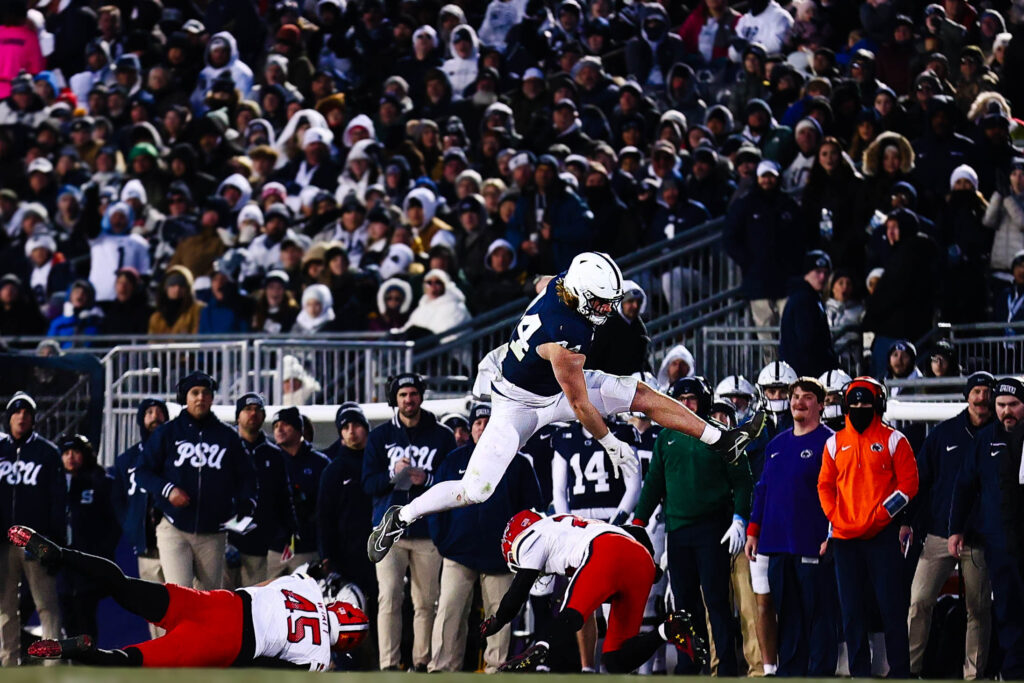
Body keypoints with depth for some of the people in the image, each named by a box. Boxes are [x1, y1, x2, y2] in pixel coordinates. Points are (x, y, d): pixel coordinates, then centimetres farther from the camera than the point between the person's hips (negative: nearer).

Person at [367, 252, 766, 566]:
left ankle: (723, 442, 8)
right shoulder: (566, 339, -39)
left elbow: (541, 284, 11)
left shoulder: (563, 282, -17)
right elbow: (580, 405, -25)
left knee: (641, 395, 1)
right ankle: (400, 518, 6)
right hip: (523, 403, -8)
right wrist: (611, 445, -13)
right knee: (475, 491, -12)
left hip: (557, 383, 8)